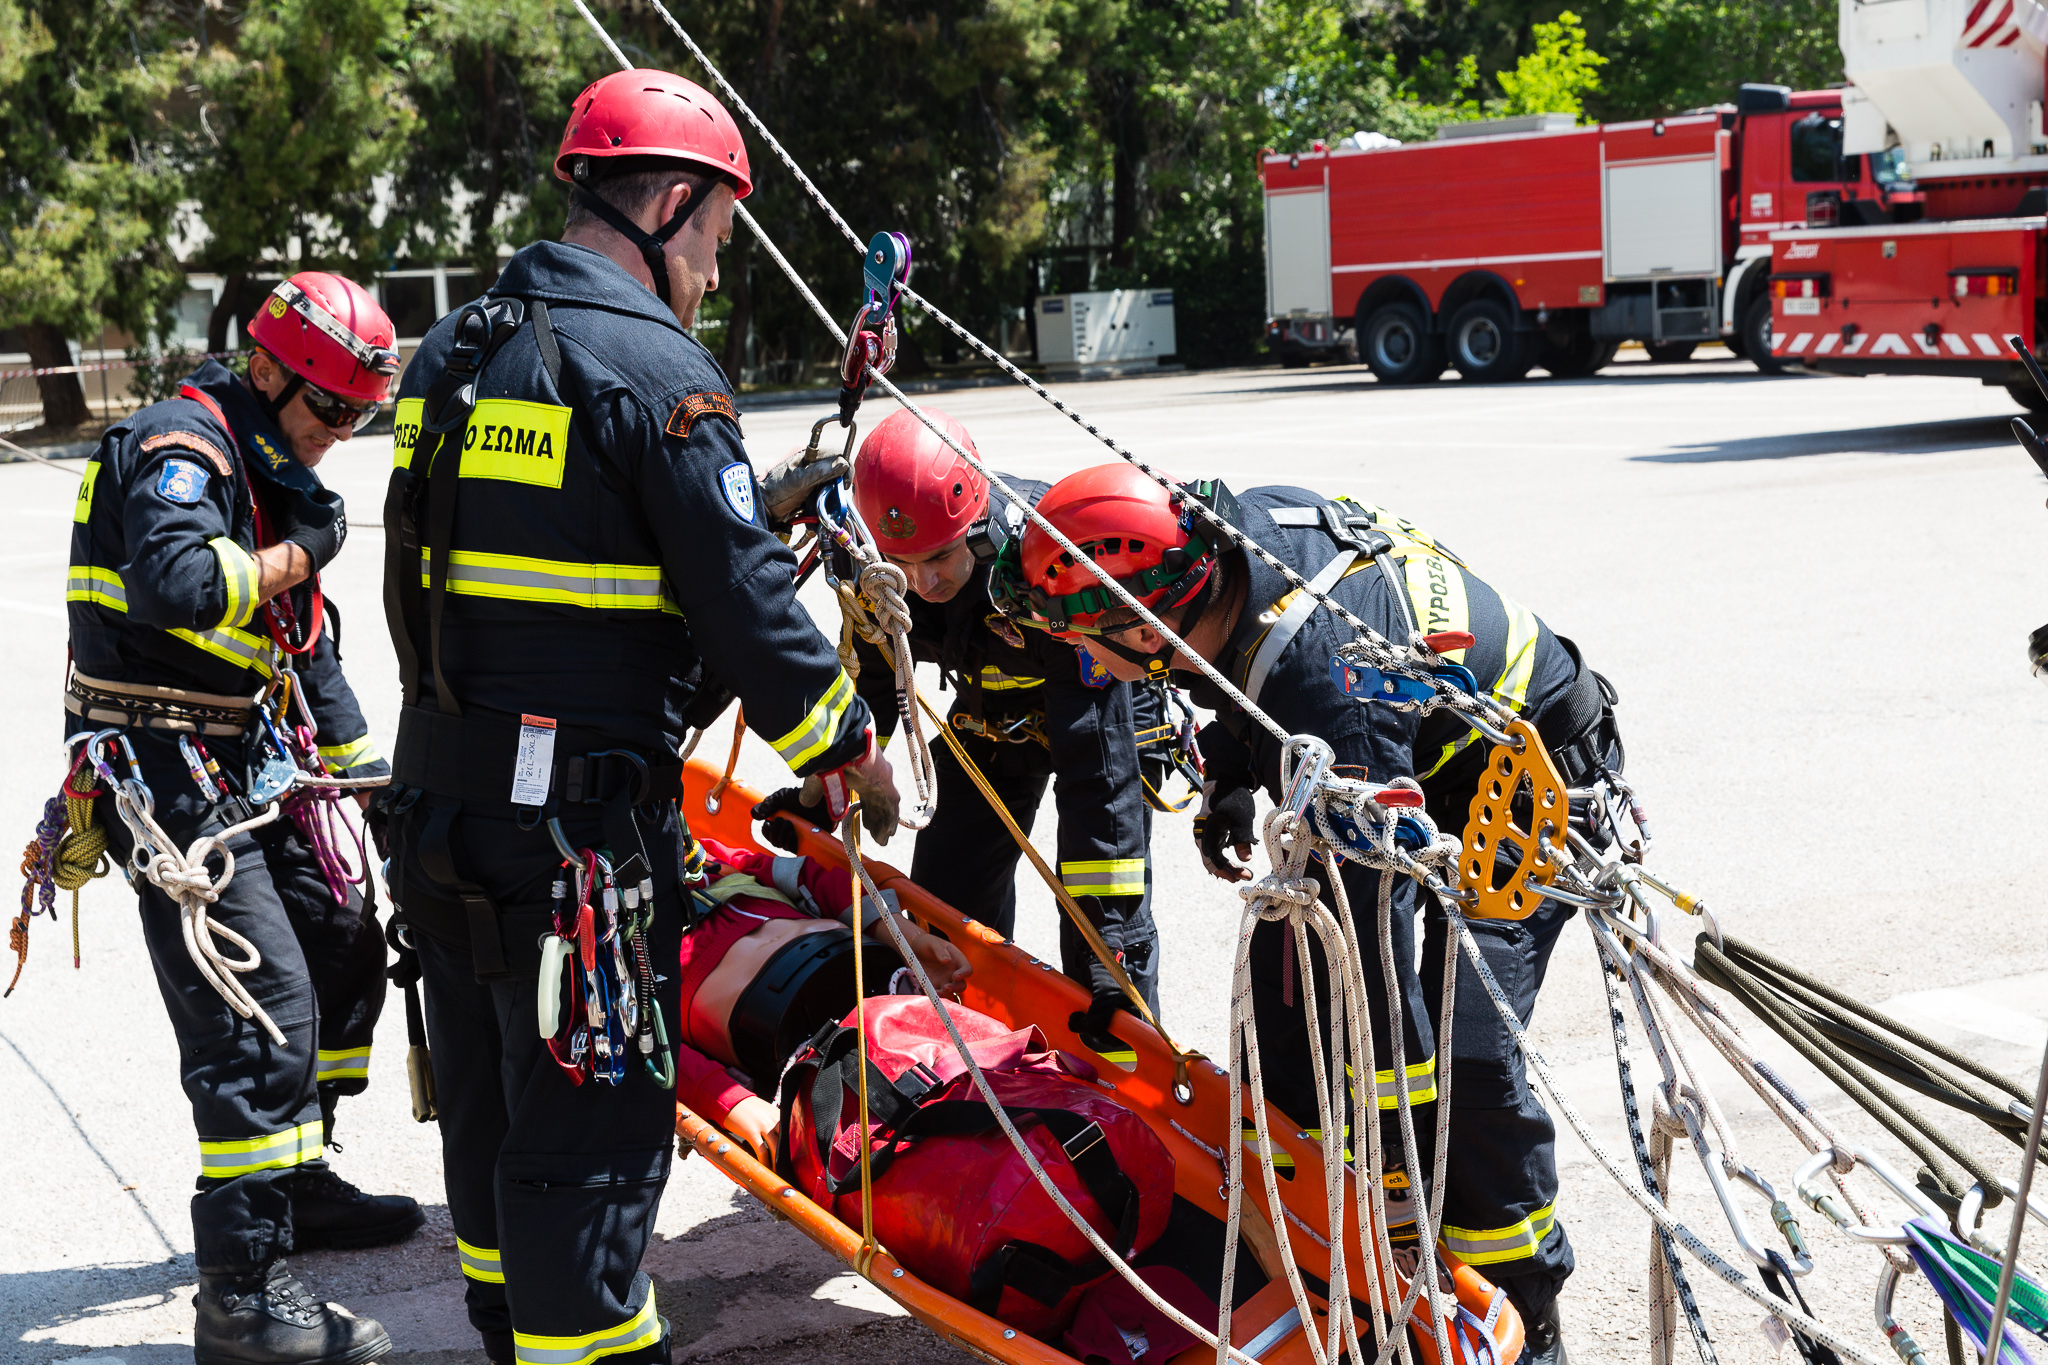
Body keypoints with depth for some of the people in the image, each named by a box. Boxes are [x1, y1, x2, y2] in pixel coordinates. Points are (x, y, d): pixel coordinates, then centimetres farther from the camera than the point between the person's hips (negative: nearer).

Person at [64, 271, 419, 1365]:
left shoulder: (271, 470, 17)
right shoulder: (184, 448, -14)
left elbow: (304, 642, 24)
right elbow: (173, 583, -35)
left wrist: (359, 762, 20)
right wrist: (291, 554, -19)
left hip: (238, 769, 10)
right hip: (165, 773, -10)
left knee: (343, 944, 17)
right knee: (262, 1005, -15)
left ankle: (294, 1180, 33)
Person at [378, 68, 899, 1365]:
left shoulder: (449, 352, 12)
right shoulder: (656, 368, -14)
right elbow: (743, 601, -15)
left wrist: (752, 501, 22)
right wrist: (845, 743, -1)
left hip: (438, 797, 9)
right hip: (581, 820, -9)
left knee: (487, 1100, 21)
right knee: (588, 1122, 1)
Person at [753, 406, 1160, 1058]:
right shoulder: (880, 568, -26)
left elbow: (1097, 767, -43)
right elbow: (871, 679, -1)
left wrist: (1104, 935, -44)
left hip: (1106, 703, -5)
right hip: (989, 713, 6)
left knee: (1110, 921, -17)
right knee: (945, 901, 8)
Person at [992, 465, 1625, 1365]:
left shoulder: (1324, 691, -42)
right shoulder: (1238, 524, -18)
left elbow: (1372, 930, -40)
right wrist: (1227, 777, 3)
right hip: (1411, 745, 9)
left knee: (1461, 1047, -18)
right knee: (1286, 944, 5)